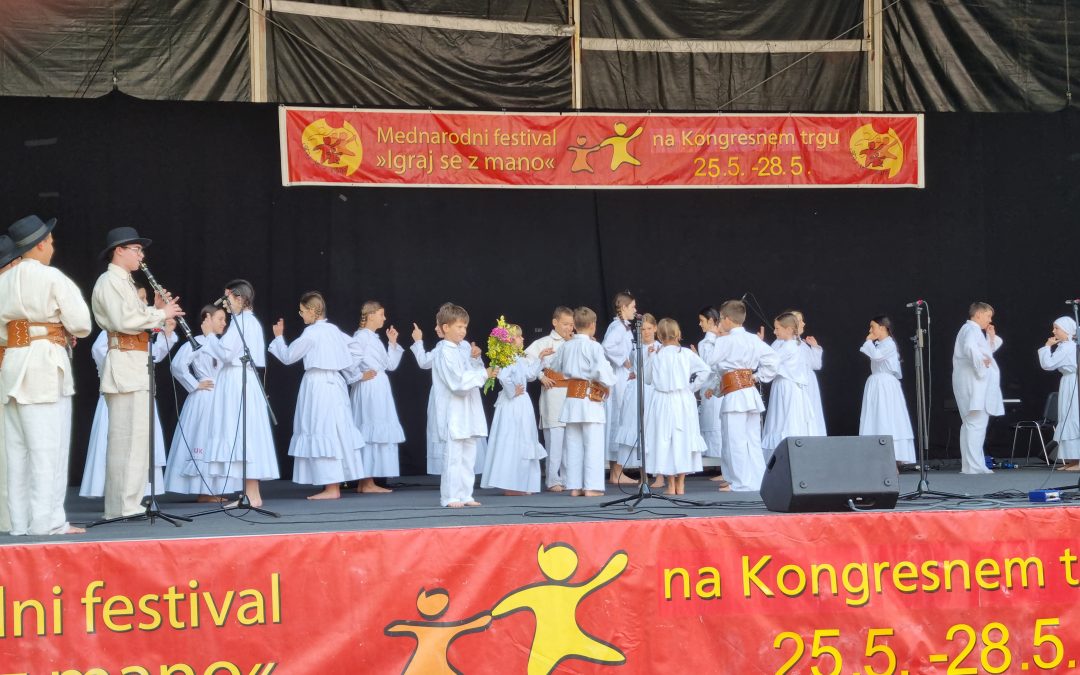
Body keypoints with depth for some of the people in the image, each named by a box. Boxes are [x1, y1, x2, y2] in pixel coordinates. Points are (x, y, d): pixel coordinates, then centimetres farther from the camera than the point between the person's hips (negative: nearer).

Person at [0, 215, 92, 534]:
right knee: (48, 447, -4)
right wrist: (65, 330, 11)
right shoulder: (53, 278, -8)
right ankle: (47, 520, -4)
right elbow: (81, 325, -9)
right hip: (47, 365, -6)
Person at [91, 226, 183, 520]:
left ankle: (130, 503, 16)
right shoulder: (110, 281, -8)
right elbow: (125, 322, -21)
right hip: (124, 366, -10)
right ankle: (121, 507, -8)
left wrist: (156, 310, 8)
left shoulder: (124, 282, 21)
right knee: (126, 437, -10)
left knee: (138, 436, 11)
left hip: (137, 366, 10)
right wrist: (160, 314, -11)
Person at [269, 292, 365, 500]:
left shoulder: (311, 333, -12)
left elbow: (287, 357, -4)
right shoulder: (333, 329, 10)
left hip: (317, 385, -8)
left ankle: (331, 488, -6)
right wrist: (348, 368, 18)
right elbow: (356, 348, 18)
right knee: (336, 433, 9)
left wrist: (278, 337, 10)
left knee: (322, 434, -5)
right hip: (334, 383, 8)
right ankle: (335, 484, 15)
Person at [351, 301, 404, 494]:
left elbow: (391, 365, 18)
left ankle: (365, 482, 14)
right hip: (369, 389, -10)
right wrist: (360, 375, -15)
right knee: (370, 434, -7)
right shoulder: (361, 336, -10)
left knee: (372, 435, 10)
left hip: (380, 389, 10)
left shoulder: (375, 338, 18)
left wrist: (392, 343, 12)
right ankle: (367, 483, -4)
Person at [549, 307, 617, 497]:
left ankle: (574, 486, 13)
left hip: (571, 396, 5)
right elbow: (603, 372, -20)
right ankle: (591, 486, -2)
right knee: (593, 445, 0)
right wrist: (609, 384, -1)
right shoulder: (594, 347, -12)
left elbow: (555, 367, 18)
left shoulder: (566, 346, 4)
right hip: (590, 398, -5)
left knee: (573, 444, 11)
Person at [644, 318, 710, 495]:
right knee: (683, 439, 8)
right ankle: (680, 485, 12)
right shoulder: (687, 354, -3)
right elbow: (705, 370, -7)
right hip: (683, 400, 1)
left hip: (662, 402, -1)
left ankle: (671, 485, 6)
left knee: (665, 440, 5)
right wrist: (692, 387, 3)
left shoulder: (655, 356, -3)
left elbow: (647, 379, 9)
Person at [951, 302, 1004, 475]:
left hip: (977, 384, 11)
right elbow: (970, 347, -32)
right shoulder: (972, 329, -10)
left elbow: (987, 351, 26)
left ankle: (970, 465, 18)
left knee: (971, 425, 14)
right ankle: (973, 466, -15)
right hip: (974, 383, -11)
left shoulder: (972, 329, 22)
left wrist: (991, 337, 15)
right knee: (975, 424, -12)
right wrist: (981, 363, -22)